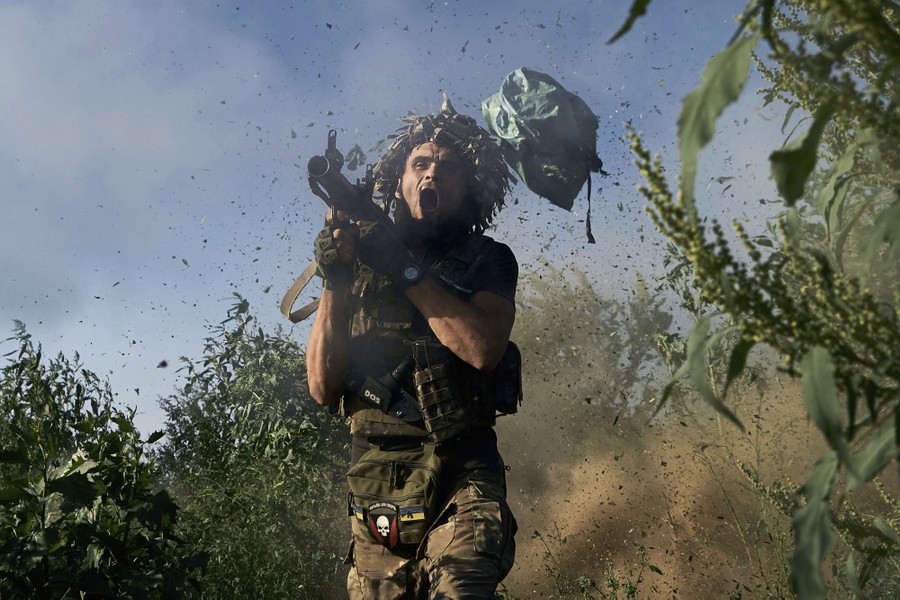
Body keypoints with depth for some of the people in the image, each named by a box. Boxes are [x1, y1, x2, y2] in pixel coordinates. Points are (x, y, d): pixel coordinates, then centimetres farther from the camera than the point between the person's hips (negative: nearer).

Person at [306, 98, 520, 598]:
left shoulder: (487, 260, 6)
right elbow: (324, 388, 3)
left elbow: (483, 348, -15)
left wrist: (404, 269, -12)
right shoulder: (359, 261, 11)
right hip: (375, 489, 3)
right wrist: (334, 282, -7)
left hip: (462, 484, -3)